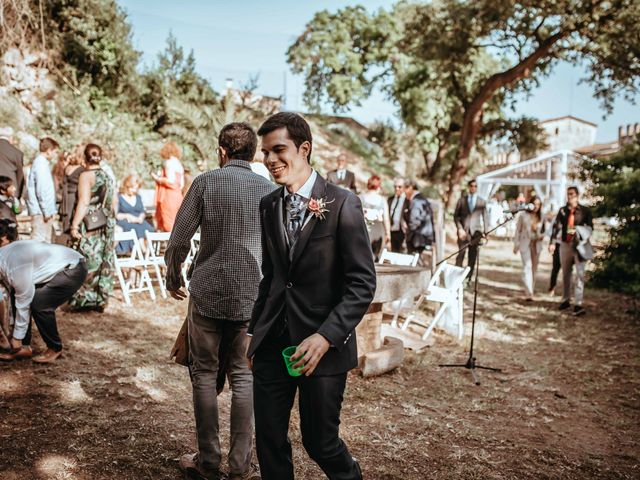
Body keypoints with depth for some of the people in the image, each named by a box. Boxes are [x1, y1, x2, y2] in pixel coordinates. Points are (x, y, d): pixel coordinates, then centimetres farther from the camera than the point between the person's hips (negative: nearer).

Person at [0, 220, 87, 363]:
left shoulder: (14, 262, -31)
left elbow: (24, 302, -23)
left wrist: (17, 338, -13)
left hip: (73, 269, -10)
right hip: (53, 269, 10)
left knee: (39, 304, -23)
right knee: (16, 296, -1)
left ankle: (55, 348, -1)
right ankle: (24, 347, 8)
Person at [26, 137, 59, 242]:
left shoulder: (43, 163, 15)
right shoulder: (41, 164, -13)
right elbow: (42, 190, -19)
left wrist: (51, 210, 17)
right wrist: (48, 212, -17)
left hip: (44, 211, 10)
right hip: (41, 211, -10)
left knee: (46, 241, 13)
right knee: (39, 242, -9)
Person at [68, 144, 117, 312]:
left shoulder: (86, 175, -9)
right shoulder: (108, 176, 11)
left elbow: (83, 203, -17)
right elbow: (114, 202, 14)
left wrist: (74, 225, -16)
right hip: (106, 226, 7)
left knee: (87, 262, -2)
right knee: (104, 262, 8)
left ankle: (84, 300, 3)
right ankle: (101, 299, 14)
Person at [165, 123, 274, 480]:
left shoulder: (206, 182, -4)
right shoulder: (270, 189, 2)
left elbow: (179, 239, -5)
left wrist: (173, 278, 12)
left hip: (208, 293, -2)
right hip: (252, 297, 2)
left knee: (205, 374, 10)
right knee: (244, 376, 10)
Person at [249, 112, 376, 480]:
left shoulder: (342, 203, -10)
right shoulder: (268, 205, 9)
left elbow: (363, 283, -12)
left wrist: (326, 337, -21)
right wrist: (257, 331, 13)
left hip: (323, 345, -5)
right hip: (272, 343, 5)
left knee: (320, 442, 9)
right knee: (269, 439, 10)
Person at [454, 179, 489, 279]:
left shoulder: (482, 201, 10)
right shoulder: (462, 200, 8)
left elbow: (485, 217, 10)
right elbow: (456, 215, 5)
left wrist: (485, 232, 2)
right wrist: (460, 229, -7)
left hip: (476, 231, 1)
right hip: (464, 231, -1)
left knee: (473, 256, -1)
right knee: (461, 254, -9)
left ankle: (468, 278, 4)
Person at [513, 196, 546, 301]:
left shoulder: (541, 217, 6)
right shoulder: (523, 215, -2)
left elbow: (544, 230, 17)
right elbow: (518, 230, 2)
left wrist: (542, 236, -7)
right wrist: (516, 244, 1)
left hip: (536, 244, 4)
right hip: (525, 244, -3)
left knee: (534, 268, 9)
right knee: (527, 267, -14)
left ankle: (531, 290, 23)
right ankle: (528, 293, -19)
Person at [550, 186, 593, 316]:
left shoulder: (585, 211, -2)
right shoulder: (562, 211, 5)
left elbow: (590, 228, -2)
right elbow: (556, 226, 0)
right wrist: (552, 243, -9)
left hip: (579, 245, -3)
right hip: (565, 245, 3)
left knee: (580, 274, -7)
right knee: (566, 274, 13)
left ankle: (578, 304, -8)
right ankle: (565, 300, 25)